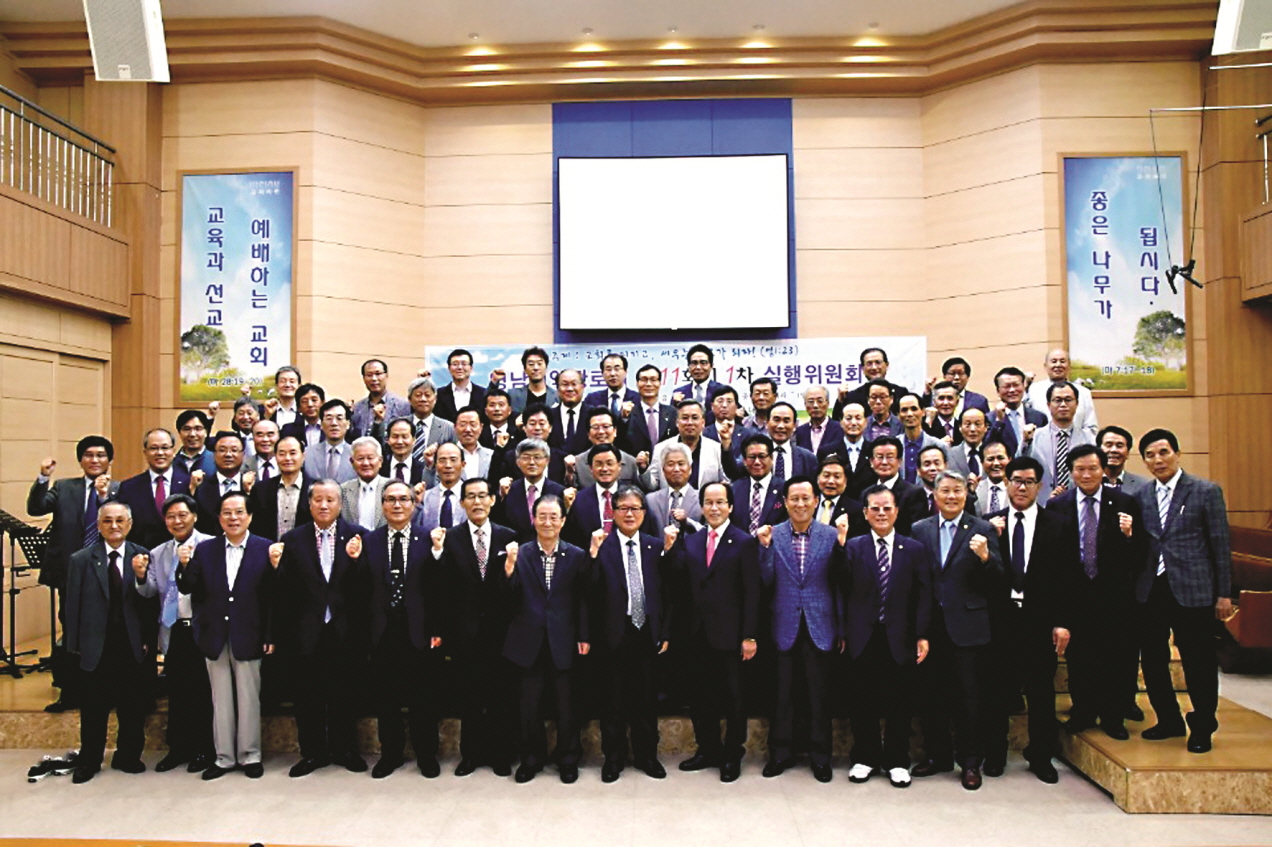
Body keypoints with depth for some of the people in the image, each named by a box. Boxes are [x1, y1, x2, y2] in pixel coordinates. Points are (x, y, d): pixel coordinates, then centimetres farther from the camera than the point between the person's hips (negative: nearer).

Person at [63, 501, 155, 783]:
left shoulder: (142, 557, -1)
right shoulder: (80, 560, -1)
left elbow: (151, 602, -10)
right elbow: (73, 606, 1)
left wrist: (141, 576, -27)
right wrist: (74, 645, -1)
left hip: (133, 647, 0)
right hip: (96, 648, 0)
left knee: (134, 707, 10)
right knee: (94, 709, 10)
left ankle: (127, 757, 27)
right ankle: (88, 762, 27)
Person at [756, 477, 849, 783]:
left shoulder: (832, 535, -2)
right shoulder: (772, 535, 0)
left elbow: (840, 584, -1)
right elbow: (767, 582, -5)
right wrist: (765, 547, -15)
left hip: (819, 626, 0)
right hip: (785, 627, 1)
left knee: (820, 696, 9)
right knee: (783, 695, 11)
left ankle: (820, 757, 24)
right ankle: (781, 753, 26)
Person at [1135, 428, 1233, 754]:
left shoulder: (1206, 491, -2)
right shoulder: (1142, 495, 8)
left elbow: (1220, 544, -2)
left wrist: (1224, 593, -3)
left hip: (1192, 590, -4)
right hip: (1151, 590, 4)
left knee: (1199, 662, 3)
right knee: (1152, 659, 10)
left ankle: (1202, 728, 22)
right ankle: (1169, 721, 28)